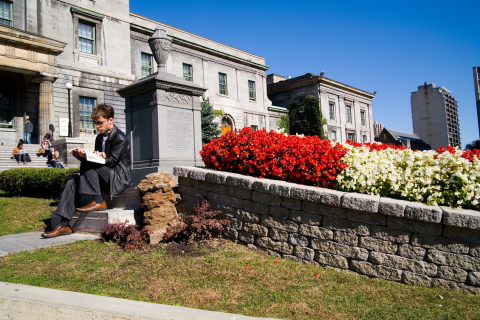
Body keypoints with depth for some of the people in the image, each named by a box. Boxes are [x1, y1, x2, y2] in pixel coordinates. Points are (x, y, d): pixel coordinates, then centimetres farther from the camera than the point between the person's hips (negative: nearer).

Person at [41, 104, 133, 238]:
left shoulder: (120, 138, -10)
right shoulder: (100, 138, 18)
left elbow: (112, 161, -17)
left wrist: (87, 157, -25)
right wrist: (81, 155, -7)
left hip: (119, 178, -8)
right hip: (104, 178, 8)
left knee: (87, 164, -25)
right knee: (72, 183, -8)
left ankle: (98, 201, -19)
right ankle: (64, 224, -13)